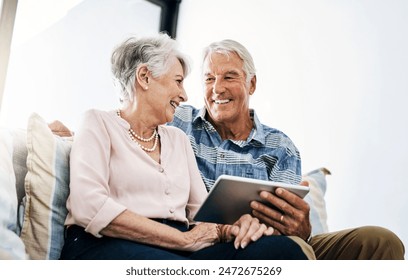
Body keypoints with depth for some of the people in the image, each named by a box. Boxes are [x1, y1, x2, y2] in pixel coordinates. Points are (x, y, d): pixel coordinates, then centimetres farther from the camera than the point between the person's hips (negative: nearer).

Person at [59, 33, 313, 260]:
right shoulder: (99, 123, 6)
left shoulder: (178, 138, 25)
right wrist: (184, 238, -12)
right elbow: (89, 207, -11)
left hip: (179, 251, 6)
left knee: (280, 248, -24)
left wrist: (229, 227, -8)